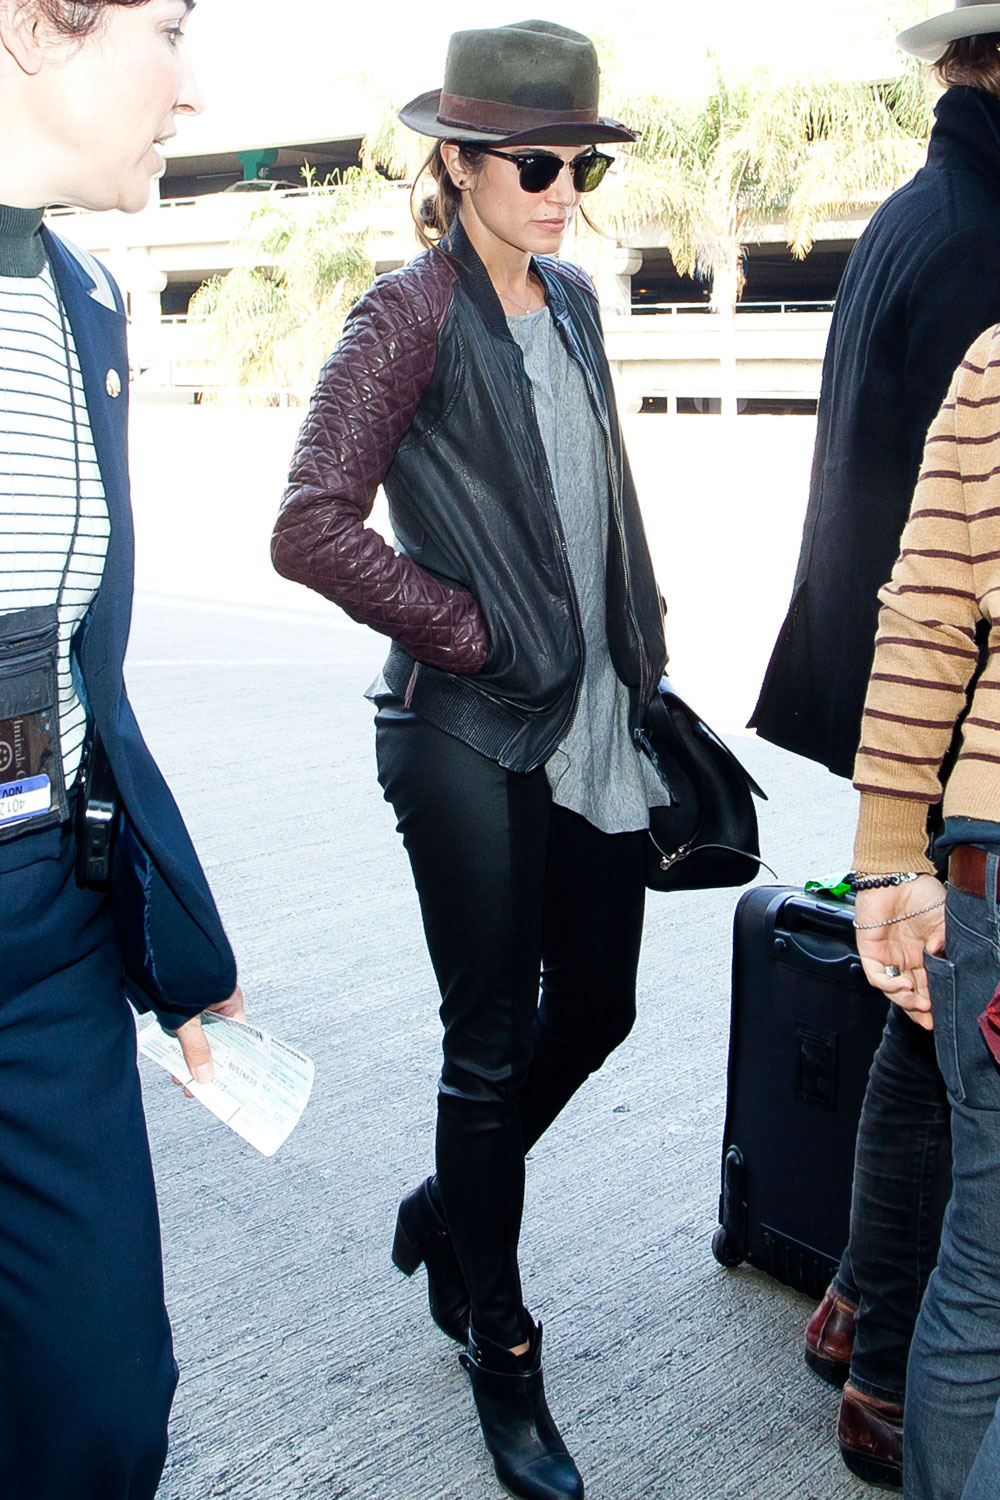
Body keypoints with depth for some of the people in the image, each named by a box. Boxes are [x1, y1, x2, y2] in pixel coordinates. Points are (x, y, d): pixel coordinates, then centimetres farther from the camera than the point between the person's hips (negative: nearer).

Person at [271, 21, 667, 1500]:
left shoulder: (573, 300, 12)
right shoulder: (410, 316, -9)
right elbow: (313, 528, -16)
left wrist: (642, 653, 13)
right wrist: (475, 635, -13)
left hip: (598, 718, 7)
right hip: (475, 735, -7)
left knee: (596, 1004, 14)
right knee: (493, 1045, 4)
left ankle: (448, 1207, 41)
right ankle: (500, 1351, 24)